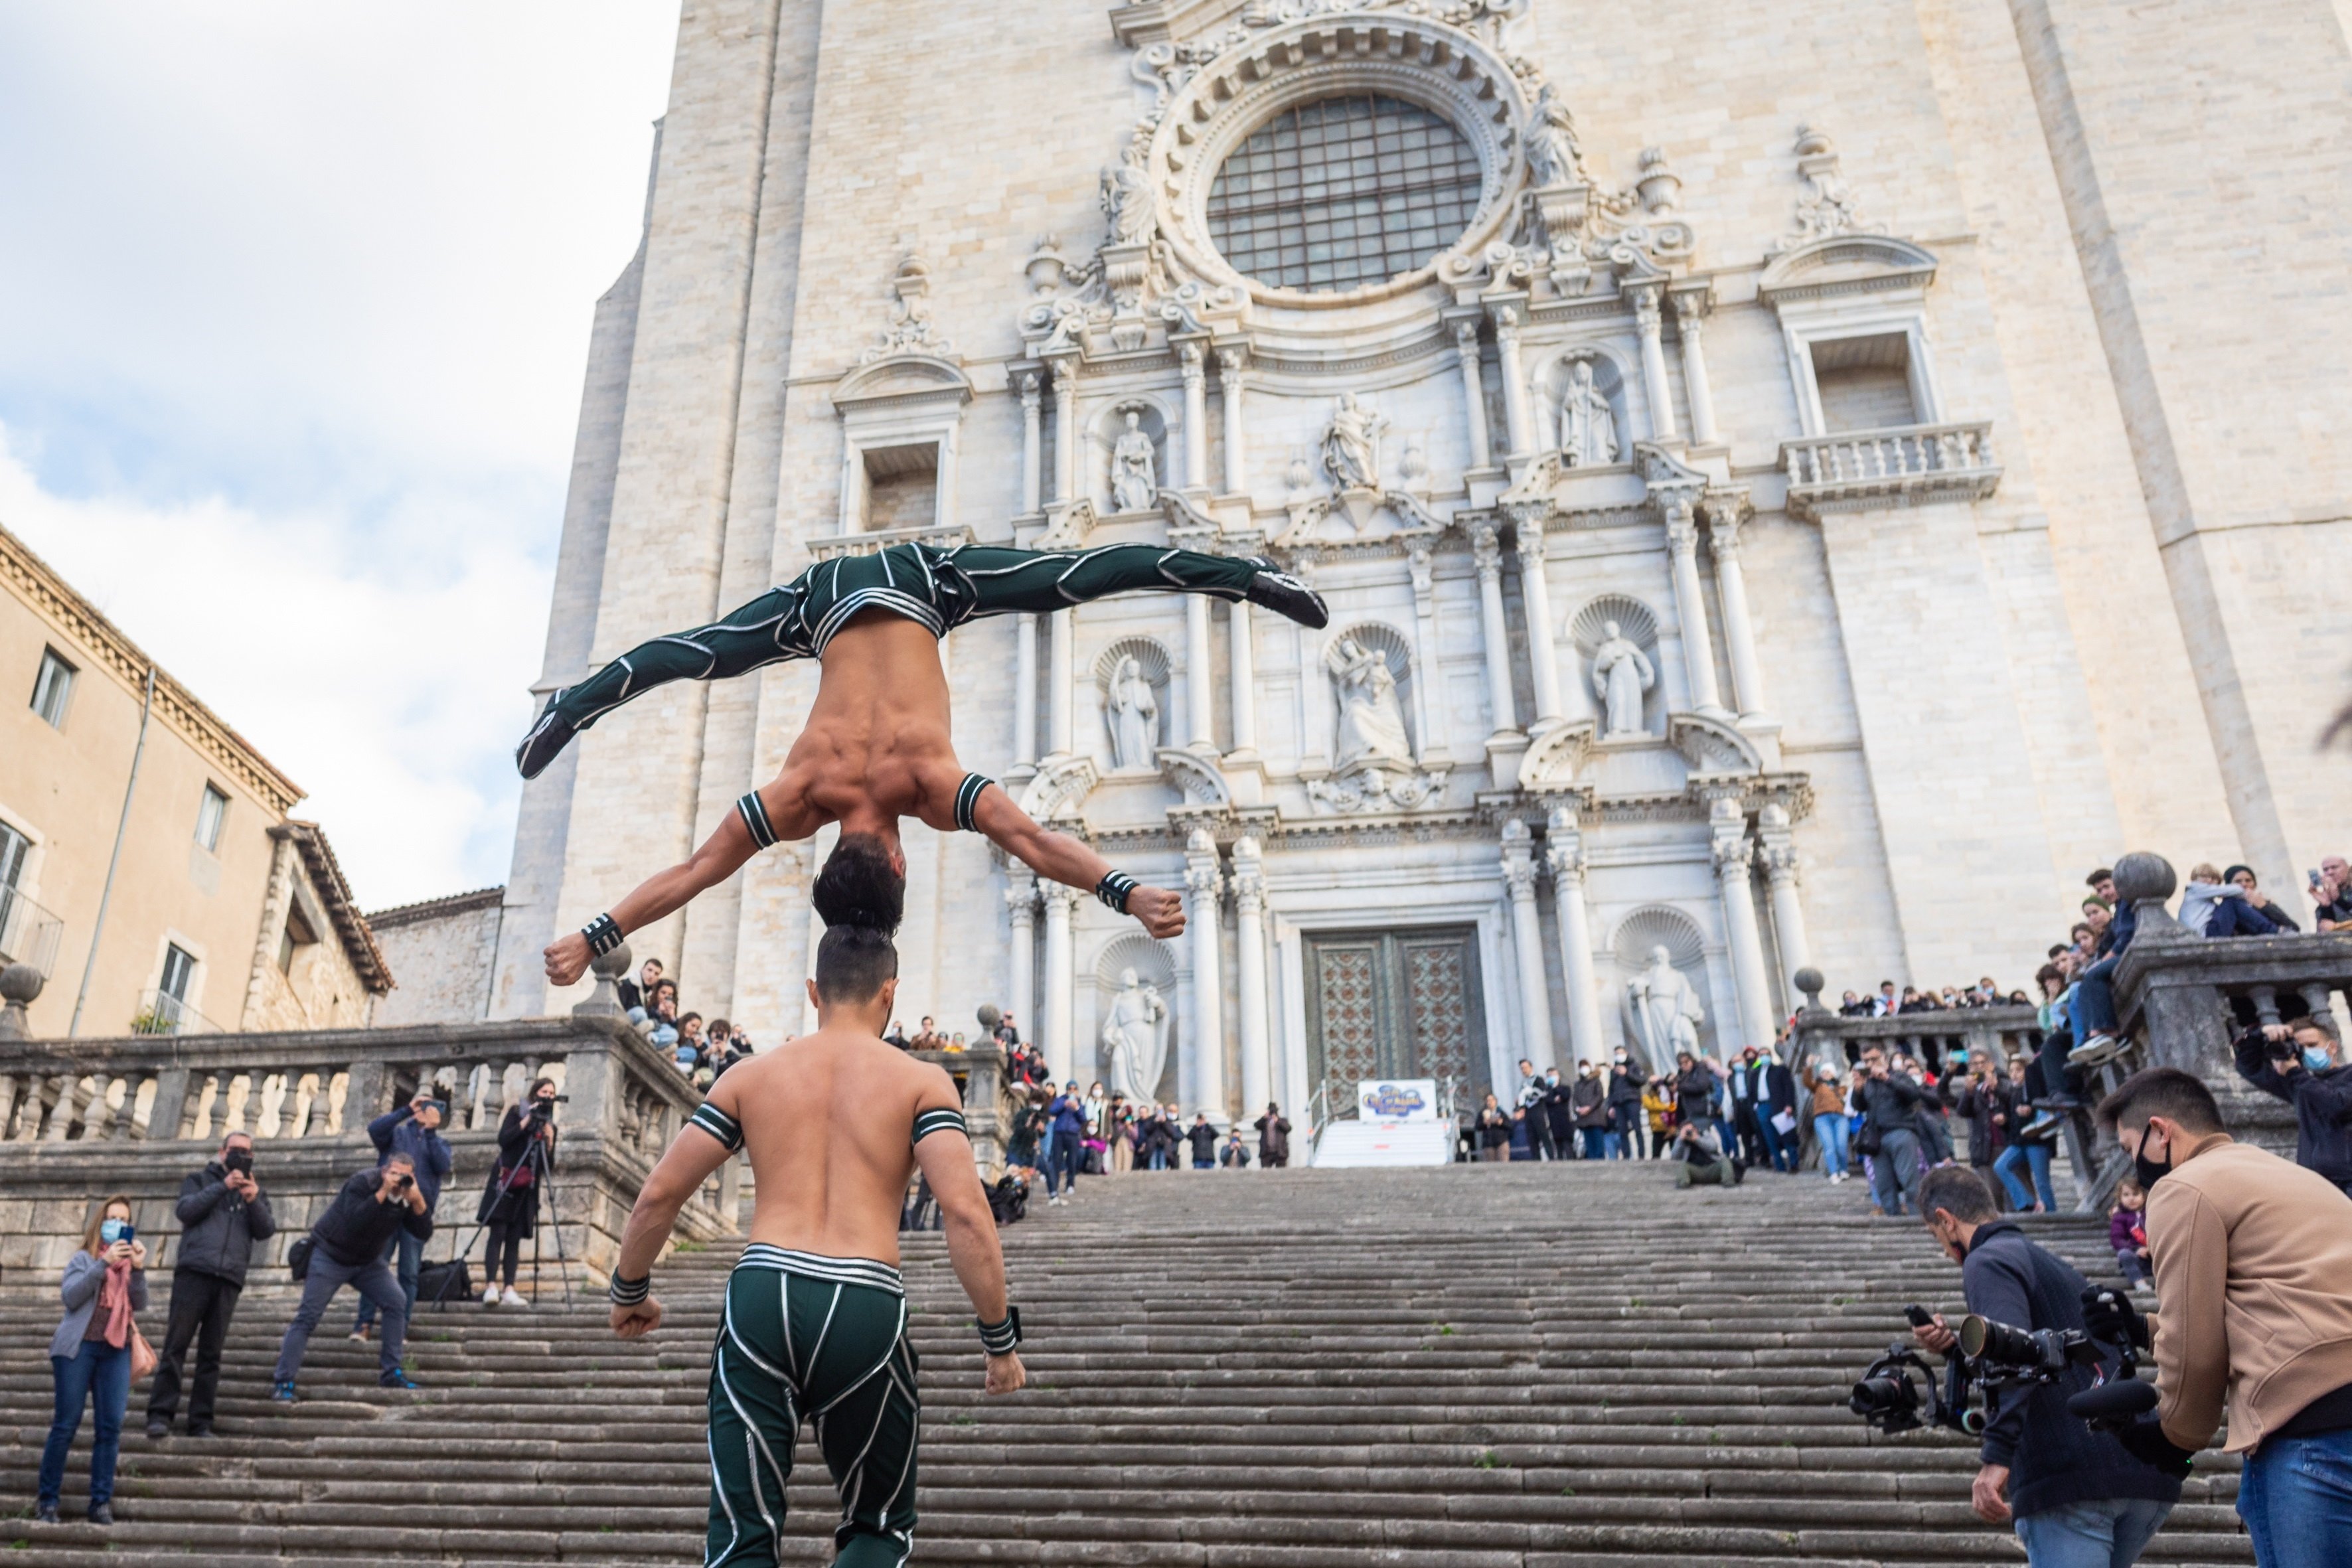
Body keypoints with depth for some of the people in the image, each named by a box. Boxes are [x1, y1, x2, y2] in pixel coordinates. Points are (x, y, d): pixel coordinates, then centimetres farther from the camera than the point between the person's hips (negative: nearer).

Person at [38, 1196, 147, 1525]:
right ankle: (47, 1500, 8)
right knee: (66, 1425, -2)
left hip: (117, 1352, 3)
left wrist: (139, 1269, -13)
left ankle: (101, 1502, 2)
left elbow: (140, 1304, 2)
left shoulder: (130, 1262, 14)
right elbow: (70, 1297, -12)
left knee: (110, 1428, -2)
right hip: (79, 1347, -3)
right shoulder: (84, 1258, 5)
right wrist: (104, 1263, -20)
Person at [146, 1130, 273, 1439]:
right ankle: (160, 1414, -5)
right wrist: (224, 1186, -8)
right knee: (176, 1345, -7)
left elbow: (266, 1231, 8)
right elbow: (185, 1211, -2)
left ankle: (201, 1422, 3)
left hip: (230, 1278, 2)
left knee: (211, 1353, 2)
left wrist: (253, 1201, -8)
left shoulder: (255, 1191, 22)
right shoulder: (199, 1179, 17)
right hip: (194, 1271, -2)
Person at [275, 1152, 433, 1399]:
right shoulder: (363, 1183, -25)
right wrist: (383, 1192, -43)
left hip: (368, 1261, 5)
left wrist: (417, 1200, -32)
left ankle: (391, 1373, -1)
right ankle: (283, 1382, -1)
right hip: (331, 1257, -5)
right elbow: (354, 1221, -39)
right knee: (308, 1316, -8)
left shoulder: (410, 1194, -9)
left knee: (396, 1304, -8)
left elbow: (424, 1233, -18)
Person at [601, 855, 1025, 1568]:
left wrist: (630, 1292, 29)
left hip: (762, 1295, 1)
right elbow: (965, 1212, -7)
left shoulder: (751, 1075, 12)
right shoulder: (922, 1080, 4)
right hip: (866, 1308, -1)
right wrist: (1001, 1339, 1)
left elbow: (658, 1195, 12)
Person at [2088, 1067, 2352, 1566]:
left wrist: (2176, 1437, 13)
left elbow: (2195, 1346, -2)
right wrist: (2148, 1330, 29)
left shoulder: (2185, 1187, -1)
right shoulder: (2283, 1175, 28)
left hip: (2311, 1427, -9)